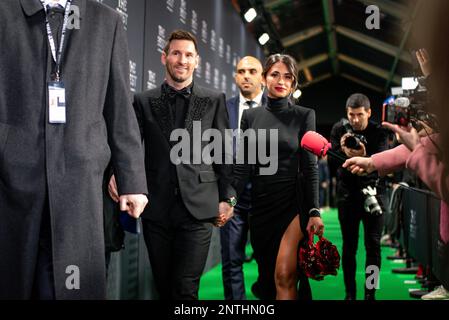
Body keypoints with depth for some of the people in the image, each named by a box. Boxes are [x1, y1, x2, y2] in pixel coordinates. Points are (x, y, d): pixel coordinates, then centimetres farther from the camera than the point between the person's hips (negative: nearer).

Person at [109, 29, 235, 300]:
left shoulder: (214, 101, 8)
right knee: (164, 287, 11)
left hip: (197, 207, -2)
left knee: (185, 289, -6)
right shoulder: (144, 102, 10)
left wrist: (227, 198, 2)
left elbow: (224, 153, 7)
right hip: (156, 209, 2)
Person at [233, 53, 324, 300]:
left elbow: (310, 166, -2)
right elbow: (243, 166, 5)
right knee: (266, 277, 11)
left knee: (284, 275, -14)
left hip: (293, 202, -3)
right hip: (261, 203, 3)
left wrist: (315, 212, -9)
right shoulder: (250, 116, 7)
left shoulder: (304, 116, 0)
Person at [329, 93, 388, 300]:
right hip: (347, 193, 1)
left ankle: (370, 294, 7)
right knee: (349, 246, 3)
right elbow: (330, 160, -9)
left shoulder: (379, 132, -7)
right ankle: (350, 293, 12)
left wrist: (365, 157, -39)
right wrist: (342, 151, -29)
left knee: (373, 245, -1)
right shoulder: (339, 129, -3)